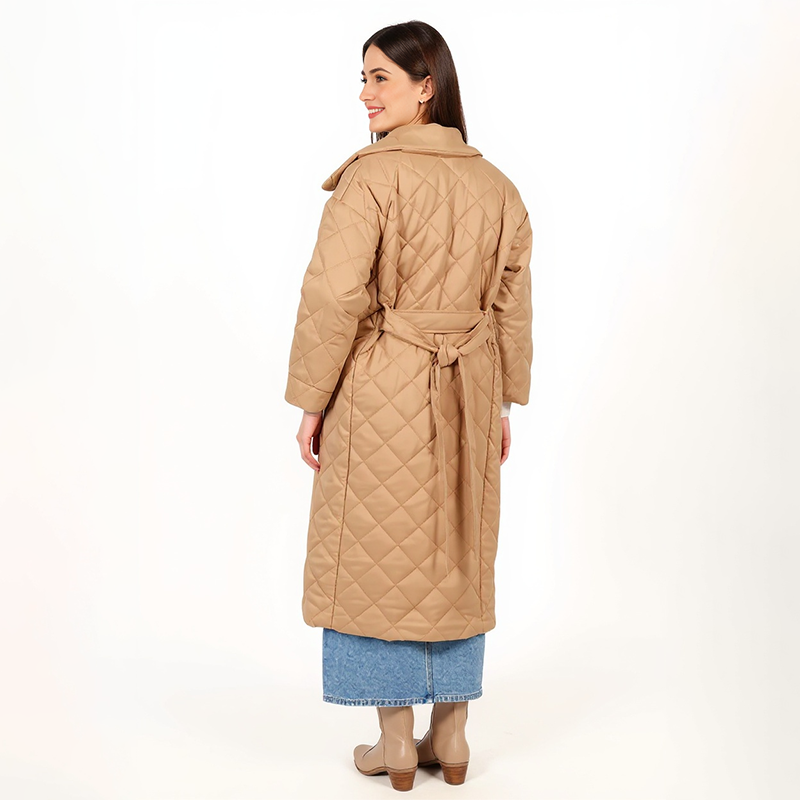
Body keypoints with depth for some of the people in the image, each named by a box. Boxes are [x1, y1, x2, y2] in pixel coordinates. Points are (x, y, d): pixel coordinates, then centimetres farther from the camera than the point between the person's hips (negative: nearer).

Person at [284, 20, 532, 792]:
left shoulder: (370, 178, -14)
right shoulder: (495, 185, 5)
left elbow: (336, 298, -18)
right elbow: (511, 308, 9)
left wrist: (311, 402, -9)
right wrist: (501, 403, 17)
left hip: (381, 391, -5)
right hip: (465, 395, 5)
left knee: (380, 554, 7)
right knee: (457, 555, 14)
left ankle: (395, 743, 15)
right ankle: (451, 733, 23)